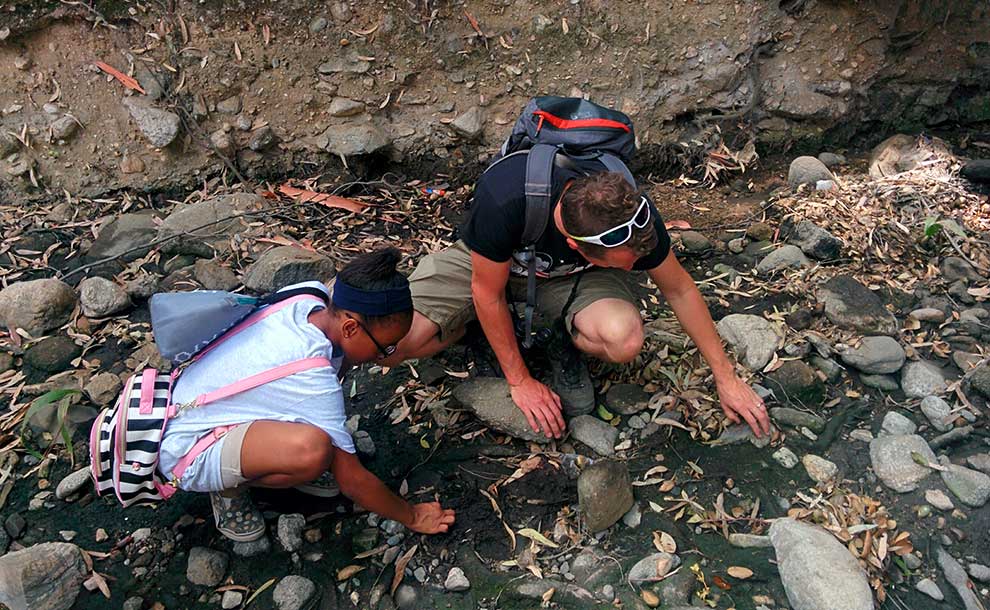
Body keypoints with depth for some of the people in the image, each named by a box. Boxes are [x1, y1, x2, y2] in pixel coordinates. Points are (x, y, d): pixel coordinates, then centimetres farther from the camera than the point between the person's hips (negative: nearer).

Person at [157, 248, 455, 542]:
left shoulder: (306, 299, -15)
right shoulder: (314, 382, -34)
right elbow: (352, 480, -22)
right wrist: (413, 517, -8)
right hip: (185, 452, -8)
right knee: (312, 449, -38)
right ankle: (230, 489, -6)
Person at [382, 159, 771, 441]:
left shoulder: (633, 214, -30)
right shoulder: (503, 199, -40)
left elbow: (679, 289, -11)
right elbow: (487, 291, -23)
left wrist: (725, 377, -5)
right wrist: (520, 382, -15)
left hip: (571, 275, 1)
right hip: (488, 263, 0)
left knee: (624, 341, -34)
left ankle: (566, 343, 2)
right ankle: (490, 326, 5)